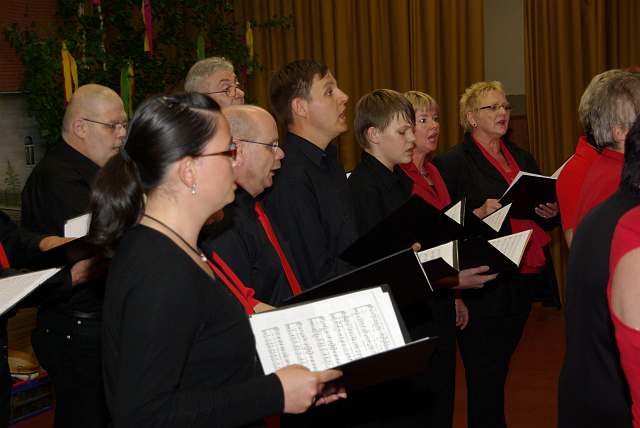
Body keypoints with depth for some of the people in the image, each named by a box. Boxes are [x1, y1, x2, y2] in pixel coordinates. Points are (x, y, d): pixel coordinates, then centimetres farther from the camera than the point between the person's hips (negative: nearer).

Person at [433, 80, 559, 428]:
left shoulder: (522, 158, 16)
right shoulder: (452, 162, -6)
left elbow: (540, 213, 23)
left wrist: (550, 213, 2)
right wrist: (479, 213, -24)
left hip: (523, 280, 6)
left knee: (499, 369, 14)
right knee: (485, 376, -2)